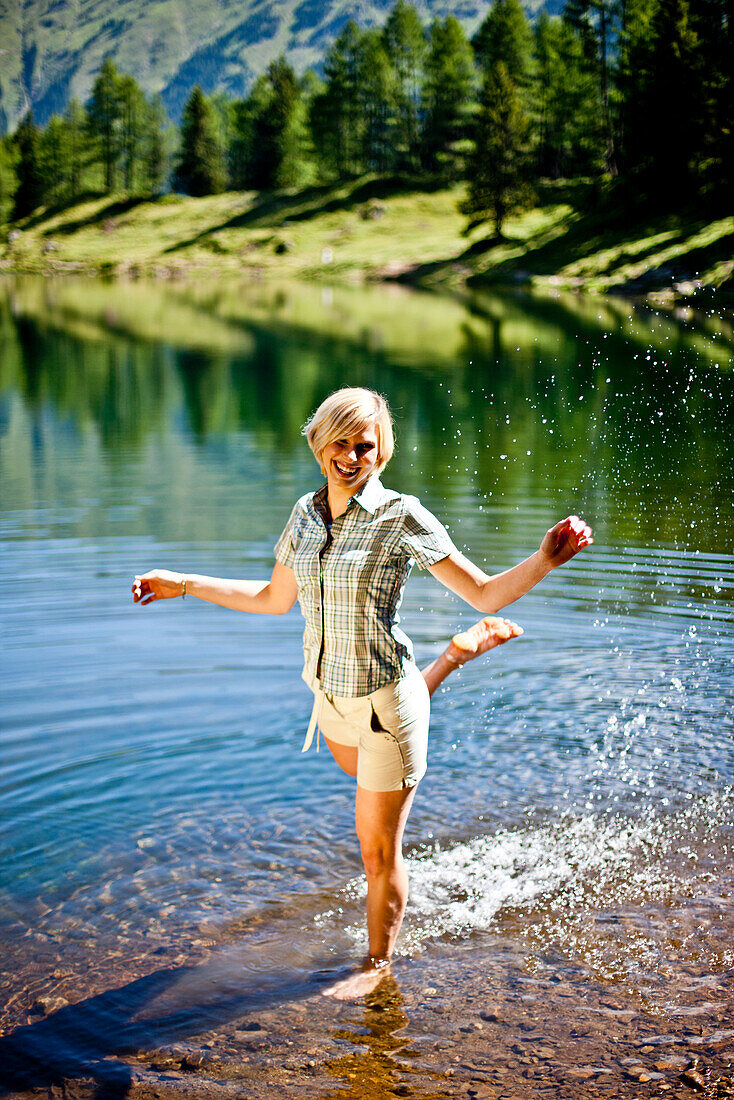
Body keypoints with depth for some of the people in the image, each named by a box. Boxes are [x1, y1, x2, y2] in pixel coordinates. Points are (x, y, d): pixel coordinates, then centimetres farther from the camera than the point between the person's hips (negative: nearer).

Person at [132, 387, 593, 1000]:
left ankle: (379, 964, 30)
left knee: (378, 852, 4)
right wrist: (182, 585, 15)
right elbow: (274, 600, 14)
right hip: (330, 698, 7)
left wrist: (546, 560, -35)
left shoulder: (400, 517, -18)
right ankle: (459, 655, 47)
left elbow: (486, 593, -17)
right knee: (361, 771, 38)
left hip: (383, 699, -7)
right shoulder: (307, 514, 0)